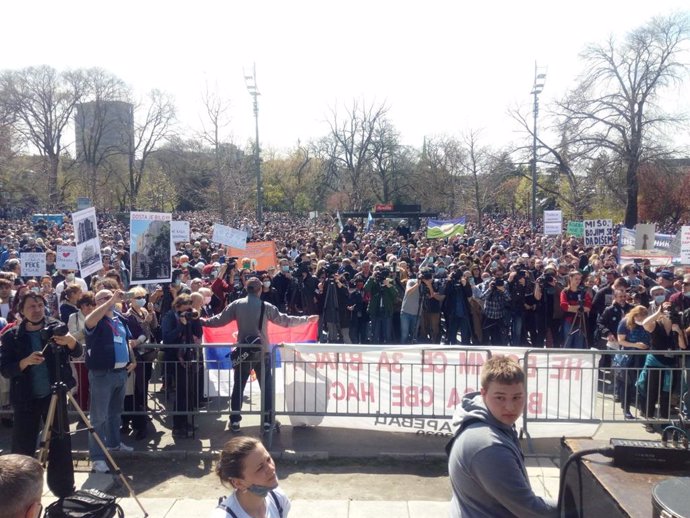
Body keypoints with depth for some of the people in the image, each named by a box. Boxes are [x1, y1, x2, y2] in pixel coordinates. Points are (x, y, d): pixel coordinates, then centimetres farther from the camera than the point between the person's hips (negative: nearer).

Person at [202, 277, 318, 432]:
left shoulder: (237, 304, -2)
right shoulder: (266, 306, -6)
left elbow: (220, 320, 4)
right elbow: (286, 321, -2)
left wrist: (202, 322, 21)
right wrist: (307, 319, 8)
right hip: (262, 352, -1)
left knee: (238, 386, 12)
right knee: (267, 387, 9)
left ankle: (235, 420, 13)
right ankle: (267, 421, 10)